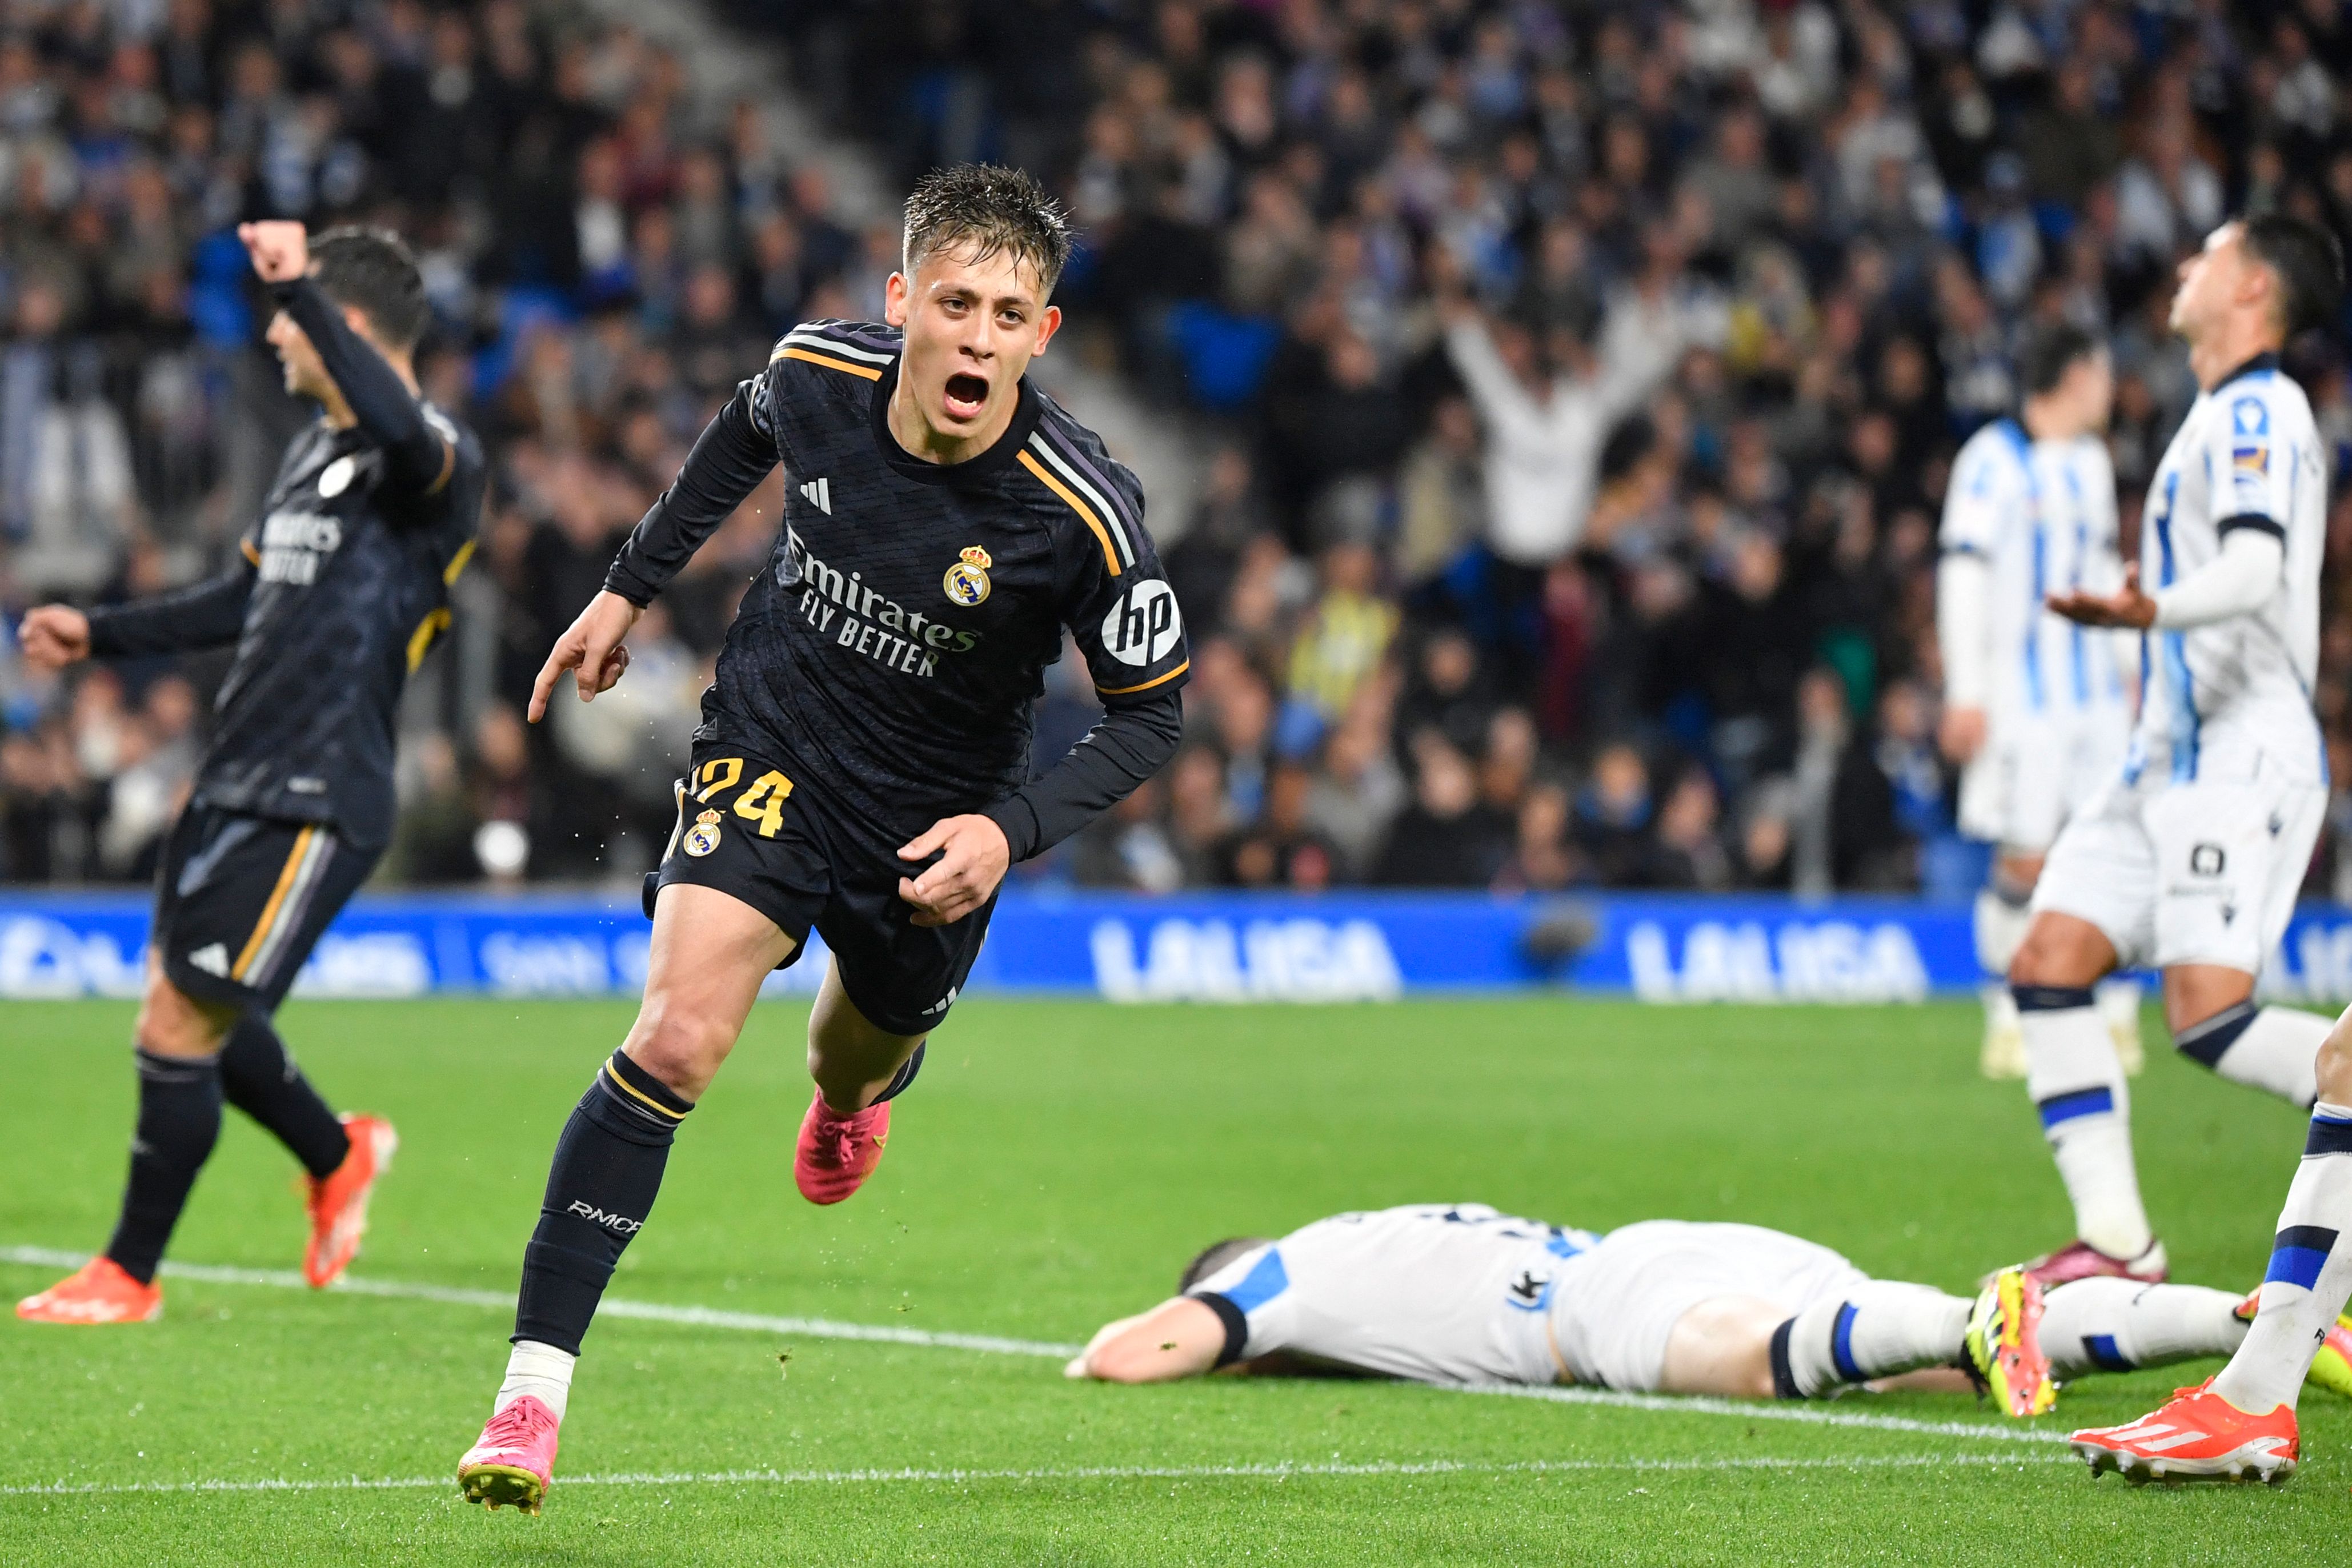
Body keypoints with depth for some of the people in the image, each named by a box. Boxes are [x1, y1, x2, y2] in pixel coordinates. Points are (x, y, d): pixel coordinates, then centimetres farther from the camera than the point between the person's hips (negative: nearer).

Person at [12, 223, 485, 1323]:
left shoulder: (439, 461, -12)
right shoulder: (312, 451, 17)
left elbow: (398, 428, -39)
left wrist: (297, 287, -40)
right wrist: (98, 635, 27)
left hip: (317, 805, -9)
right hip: (235, 779, 9)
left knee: (179, 1022, -7)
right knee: (192, 1013, 15)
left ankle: (130, 1275, 6)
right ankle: (340, 1158, 39)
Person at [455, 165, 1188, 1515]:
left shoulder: (1083, 514, -27)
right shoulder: (819, 372, -18)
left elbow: (1152, 715, -14)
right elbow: (747, 432, 9)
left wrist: (1012, 831, -27)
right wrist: (634, 586, 15)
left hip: (933, 822, 0)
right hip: (771, 750, 0)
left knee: (863, 1053, 24)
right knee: (678, 1038, -21)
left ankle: (855, 1093, 67)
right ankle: (534, 1392, -20)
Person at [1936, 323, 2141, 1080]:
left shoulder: (2091, 462, 17)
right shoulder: (1994, 458, -7)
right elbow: (1964, 572, -10)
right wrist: (1966, 691, -14)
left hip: (2097, 692, 6)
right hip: (2022, 695, -6)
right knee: (2024, 860, -7)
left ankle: (2117, 1017, 5)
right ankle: (2007, 1023, 3)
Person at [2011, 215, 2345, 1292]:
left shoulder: (2254, 411, -10)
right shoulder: (2232, 415, 21)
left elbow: (2258, 567, -26)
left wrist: (2152, 611, -41)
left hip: (2239, 758, -10)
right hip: (2173, 758, 10)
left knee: (2211, 1020, -20)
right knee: (2048, 964, 0)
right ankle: (2115, 1242, -1)